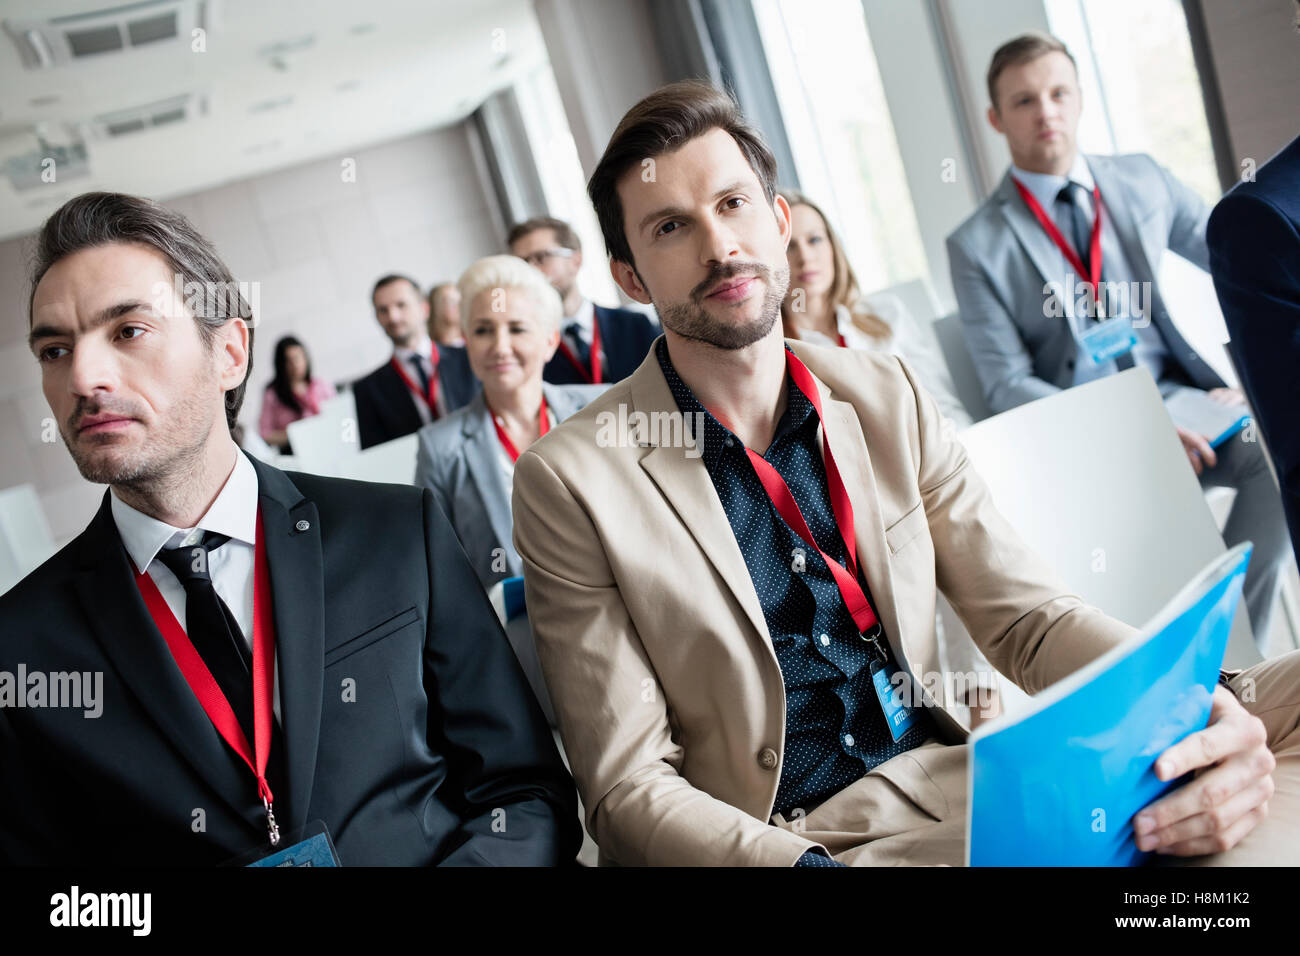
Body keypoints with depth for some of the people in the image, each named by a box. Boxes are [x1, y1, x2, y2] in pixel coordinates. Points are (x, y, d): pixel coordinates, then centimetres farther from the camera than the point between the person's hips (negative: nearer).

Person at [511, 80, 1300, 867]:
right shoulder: (570, 483, -8)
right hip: (781, 840, -5)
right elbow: (627, 786, -9)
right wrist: (803, 863, -27)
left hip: (955, 776, 5)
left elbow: (1027, 613, 5)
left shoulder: (889, 396, 5)